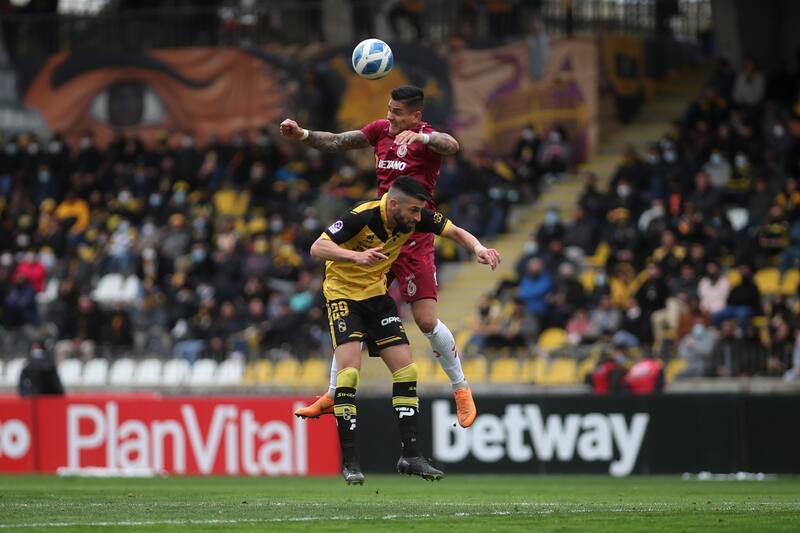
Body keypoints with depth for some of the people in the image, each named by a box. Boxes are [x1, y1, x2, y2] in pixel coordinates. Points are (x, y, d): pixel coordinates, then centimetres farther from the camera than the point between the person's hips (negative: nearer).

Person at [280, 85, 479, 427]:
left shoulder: (428, 137, -11)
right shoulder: (381, 130, 7)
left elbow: (452, 146, -33)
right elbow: (337, 143, 7)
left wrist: (420, 136, -51)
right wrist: (301, 135, -10)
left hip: (415, 241, -6)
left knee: (426, 320, -10)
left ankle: (461, 390, 10)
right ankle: (333, 395, 16)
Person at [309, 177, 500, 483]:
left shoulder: (415, 218, -11)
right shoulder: (362, 217, -28)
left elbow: (454, 232, 0)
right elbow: (317, 248, -32)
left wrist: (478, 248, -21)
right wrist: (356, 255, -48)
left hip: (377, 295, 6)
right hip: (343, 294, -6)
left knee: (406, 370, -1)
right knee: (349, 370, -20)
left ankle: (410, 455, 5)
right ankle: (349, 461, -15)